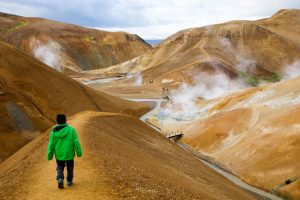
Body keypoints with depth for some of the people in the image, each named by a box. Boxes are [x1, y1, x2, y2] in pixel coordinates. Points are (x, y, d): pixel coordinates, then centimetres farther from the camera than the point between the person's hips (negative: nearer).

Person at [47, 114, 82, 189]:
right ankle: (69, 181, 28)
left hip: (59, 154, 1)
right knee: (70, 168, 18)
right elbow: (76, 142, -11)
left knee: (60, 167, 16)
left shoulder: (54, 131, -6)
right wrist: (79, 152, -2)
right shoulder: (71, 130, -12)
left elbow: (51, 144, -2)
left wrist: (49, 155, 6)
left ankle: (60, 179, -6)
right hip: (69, 154, -1)